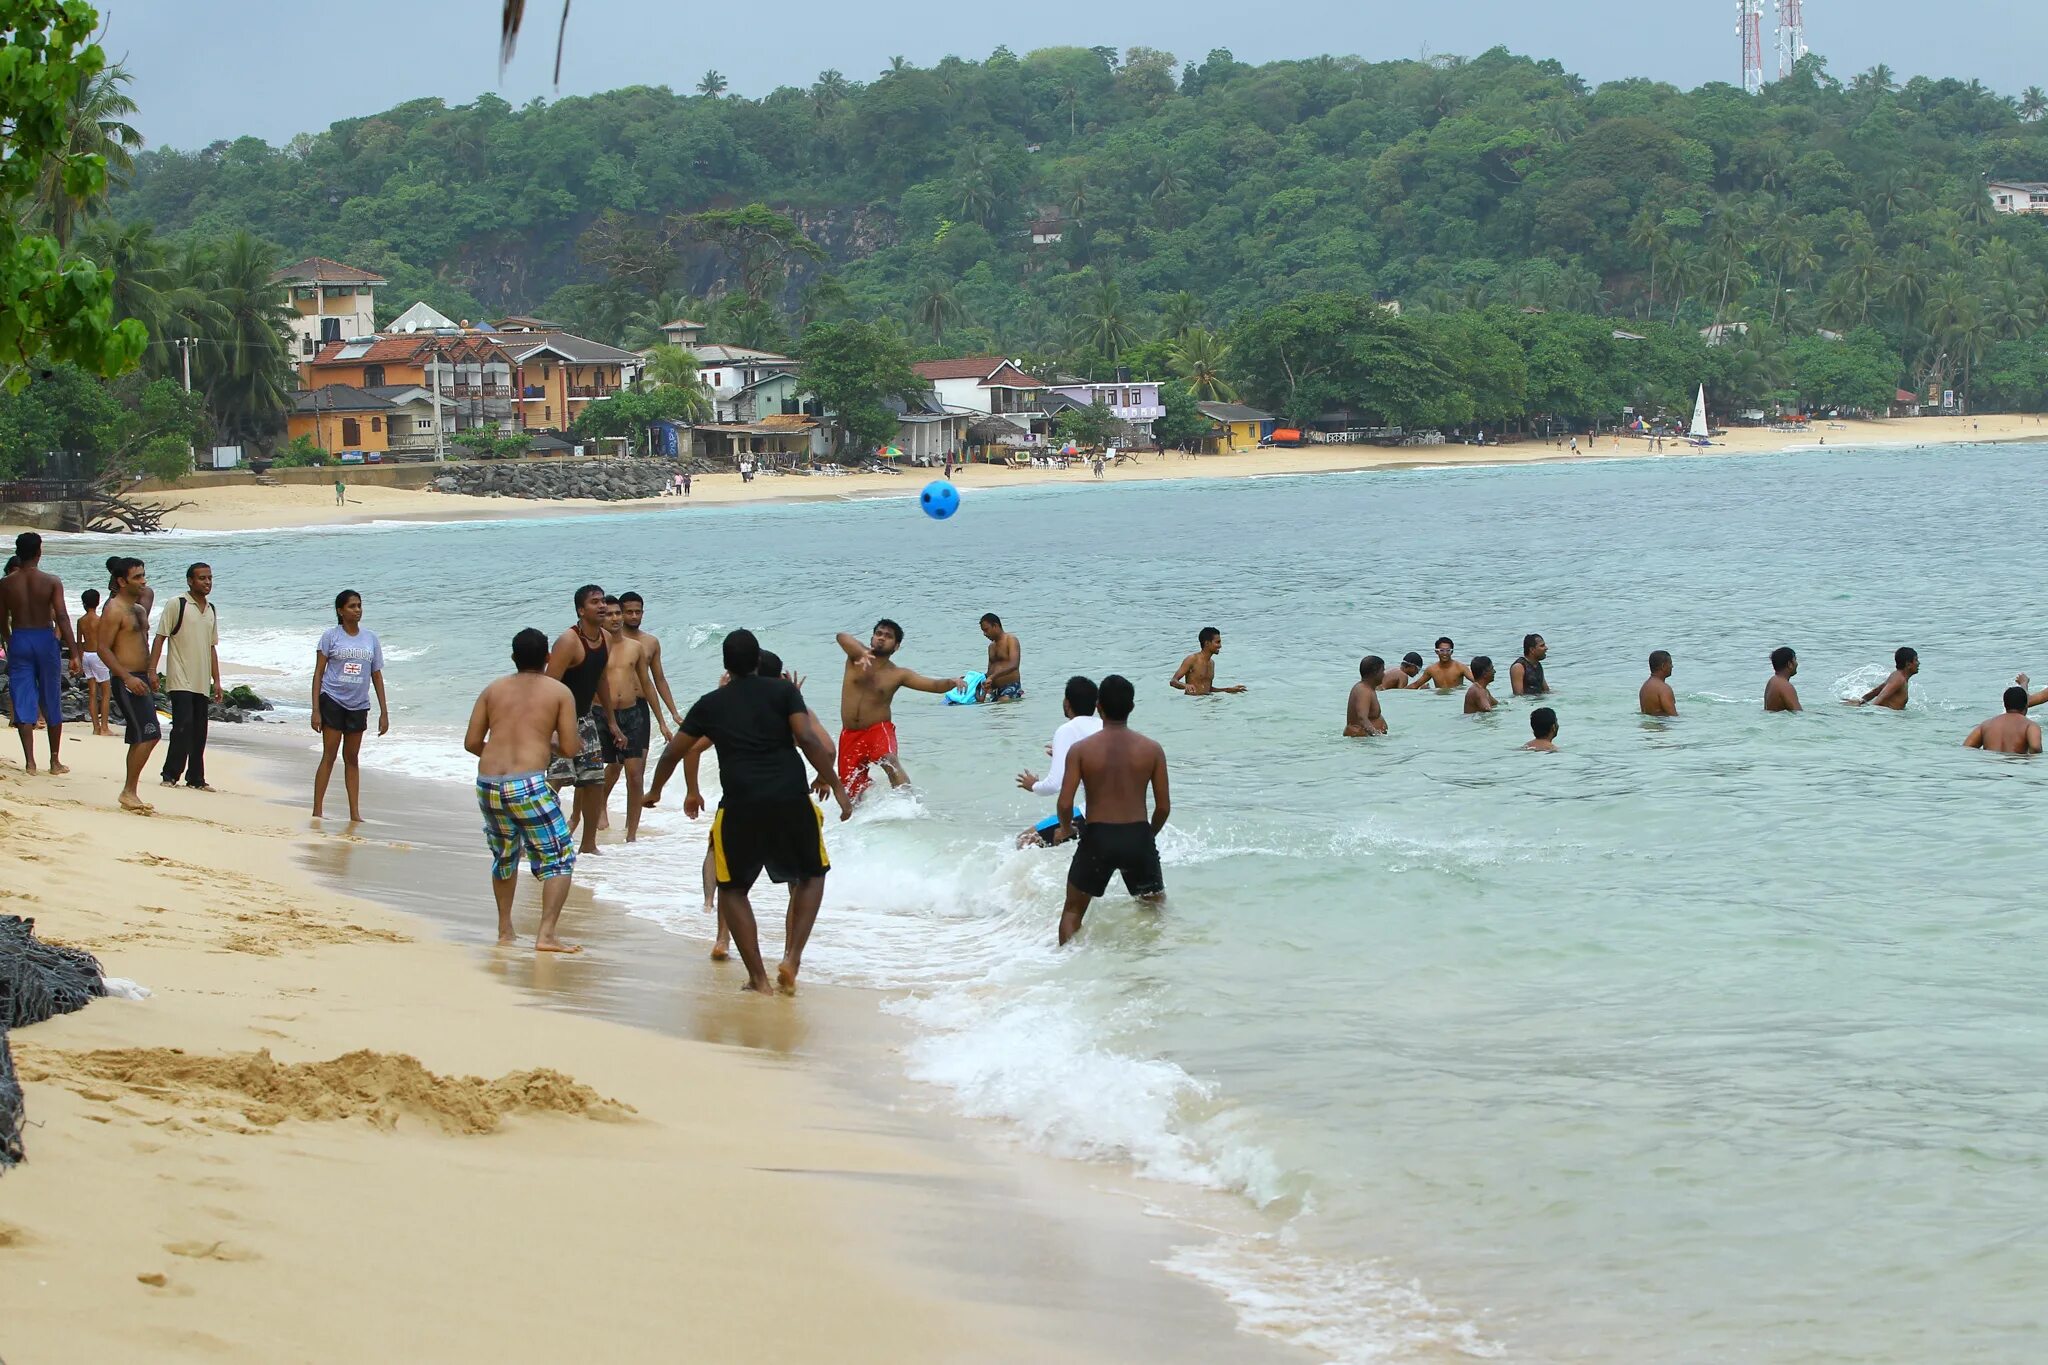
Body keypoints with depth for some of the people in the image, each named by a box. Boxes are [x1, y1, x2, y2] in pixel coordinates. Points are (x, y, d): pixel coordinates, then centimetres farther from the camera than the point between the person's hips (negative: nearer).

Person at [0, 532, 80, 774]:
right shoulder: (52, 582, -7)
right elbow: (62, 618, -13)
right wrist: (74, 653, -12)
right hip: (45, 639, -1)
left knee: (23, 703, 3)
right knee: (52, 702, 10)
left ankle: (30, 761, -4)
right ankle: (55, 761, 15)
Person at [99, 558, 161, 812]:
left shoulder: (139, 609, 17)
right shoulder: (115, 610, -12)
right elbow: (103, 648, -17)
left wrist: (151, 675, 23)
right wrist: (127, 677, -23)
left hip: (141, 680, 10)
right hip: (127, 681, -10)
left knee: (139, 739, 9)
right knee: (149, 735, -15)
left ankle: (129, 794, 14)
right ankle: (129, 792, -11)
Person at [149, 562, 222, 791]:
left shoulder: (211, 611, 16)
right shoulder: (177, 605, -4)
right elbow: (160, 638, -7)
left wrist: (217, 680, 16)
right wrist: (152, 670, -15)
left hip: (202, 683, 6)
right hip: (180, 681, -6)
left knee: (199, 732, 7)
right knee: (183, 725, -15)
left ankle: (196, 779, 13)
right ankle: (170, 775, -8)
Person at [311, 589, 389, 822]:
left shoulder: (370, 638, 7)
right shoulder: (331, 636, -3)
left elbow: (377, 675, 11)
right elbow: (318, 673, -3)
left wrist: (384, 713, 7)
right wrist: (316, 710, -9)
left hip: (358, 706, 3)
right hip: (333, 700, -3)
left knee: (353, 759, 8)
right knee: (329, 756, -5)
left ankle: (355, 814, 9)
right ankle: (317, 812, -1)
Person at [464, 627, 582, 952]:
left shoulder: (493, 690, 14)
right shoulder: (559, 692, 5)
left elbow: (472, 742, 12)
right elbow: (570, 749, 1)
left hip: (488, 784, 5)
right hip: (528, 785, -5)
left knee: (504, 857, 25)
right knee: (559, 859, 4)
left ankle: (505, 930, 32)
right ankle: (546, 934, -8)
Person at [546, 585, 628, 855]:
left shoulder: (604, 639, 6)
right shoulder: (569, 641, -21)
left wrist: (611, 722, 23)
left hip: (584, 718, 8)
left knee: (594, 781, 11)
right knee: (553, 780, -18)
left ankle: (588, 845, 24)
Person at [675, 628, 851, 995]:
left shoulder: (710, 704, 12)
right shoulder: (783, 691, 6)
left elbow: (677, 750, 20)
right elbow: (807, 739, -6)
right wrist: (837, 787, -2)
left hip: (740, 806, 0)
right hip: (791, 800, 0)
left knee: (732, 889, 17)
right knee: (810, 876, 21)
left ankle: (758, 977, 8)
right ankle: (792, 957, 3)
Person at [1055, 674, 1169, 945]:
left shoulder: (1081, 750, -7)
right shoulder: (1151, 749, -3)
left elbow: (1065, 803, -10)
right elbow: (1164, 806, 0)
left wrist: (1066, 830, 12)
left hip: (1097, 837, -1)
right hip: (1138, 836, 1)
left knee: (1073, 910, 15)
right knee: (1157, 908, 20)